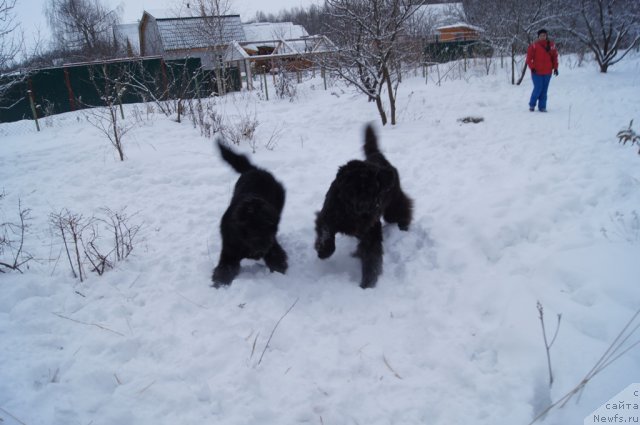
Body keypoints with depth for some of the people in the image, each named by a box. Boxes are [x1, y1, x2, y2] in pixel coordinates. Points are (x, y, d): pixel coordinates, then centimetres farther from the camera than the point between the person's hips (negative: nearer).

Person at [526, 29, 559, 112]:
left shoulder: (551, 45, 6)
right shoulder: (534, 45, -6)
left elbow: (555, 57, 12)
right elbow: (529, 58, -5)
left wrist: (555, 68, 5)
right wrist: (532, 67, -13)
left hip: (547, 72, 4)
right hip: (537, 72, -4)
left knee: (544, 90, 6)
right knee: (538, 88, -7)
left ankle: (542, 107, 12)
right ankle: (532, 105, 12)